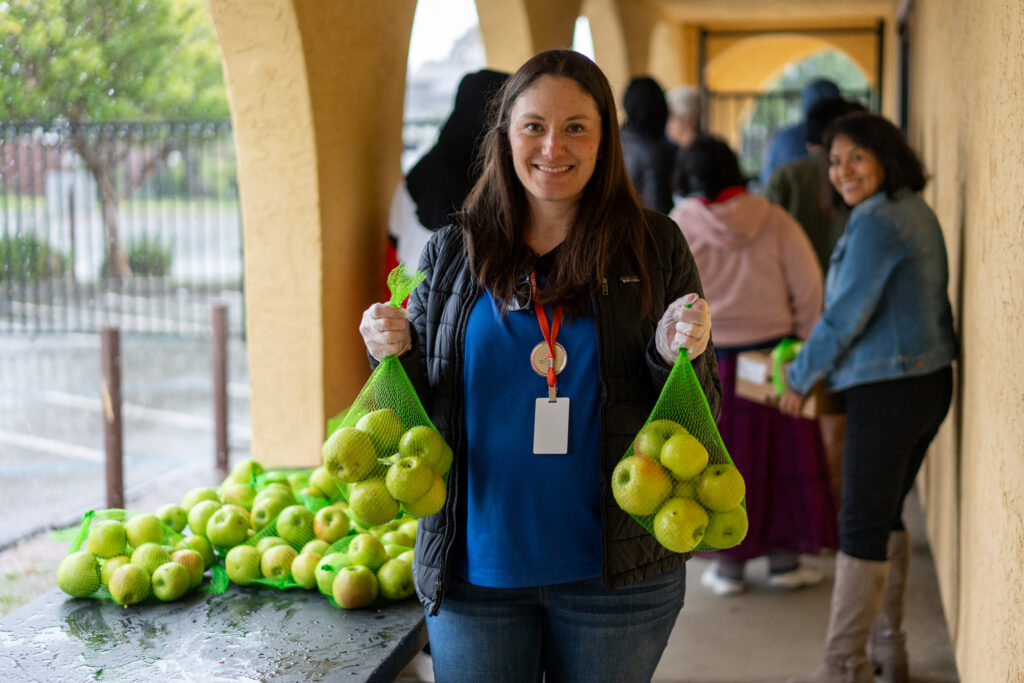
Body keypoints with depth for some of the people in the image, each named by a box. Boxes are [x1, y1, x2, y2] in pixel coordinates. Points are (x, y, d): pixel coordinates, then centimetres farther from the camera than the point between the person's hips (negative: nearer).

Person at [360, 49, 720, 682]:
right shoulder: (454, 254, 3)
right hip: (476, 566, 1)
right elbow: (419, 414, 9)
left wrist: (678, 358, -17)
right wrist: (394, 355, -10)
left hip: (615, 574, 0)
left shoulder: (655, 246, -1)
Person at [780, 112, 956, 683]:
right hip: (931, 380, 10)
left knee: (862, 524, -5)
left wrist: (800, 379, -5)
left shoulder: (876, 223, -17)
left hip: (887, 390, -10)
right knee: (887, 514, 18)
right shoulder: (919, 213, 12)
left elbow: (845, 316, -17)